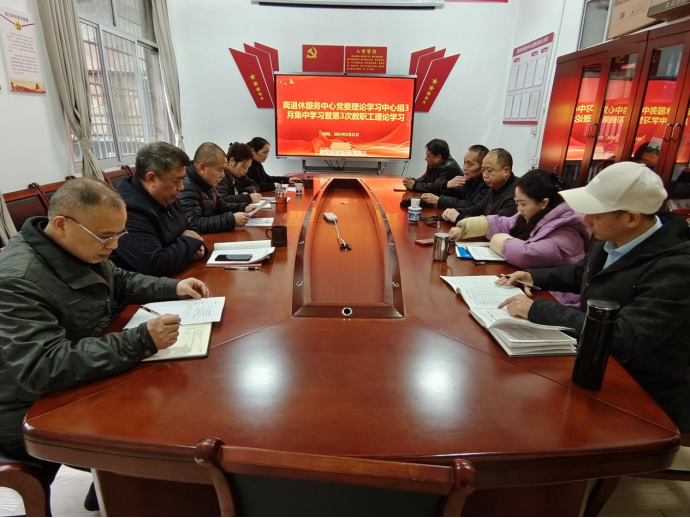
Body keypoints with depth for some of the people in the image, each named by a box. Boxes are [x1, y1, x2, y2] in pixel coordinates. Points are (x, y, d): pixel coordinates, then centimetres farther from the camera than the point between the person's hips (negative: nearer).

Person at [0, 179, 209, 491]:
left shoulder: (79, 248, -3)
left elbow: (120, 282, 15)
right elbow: (44, 368, -36)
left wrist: (174, 288, 0)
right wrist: (141, 341, -40)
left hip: (82, 380, 8)